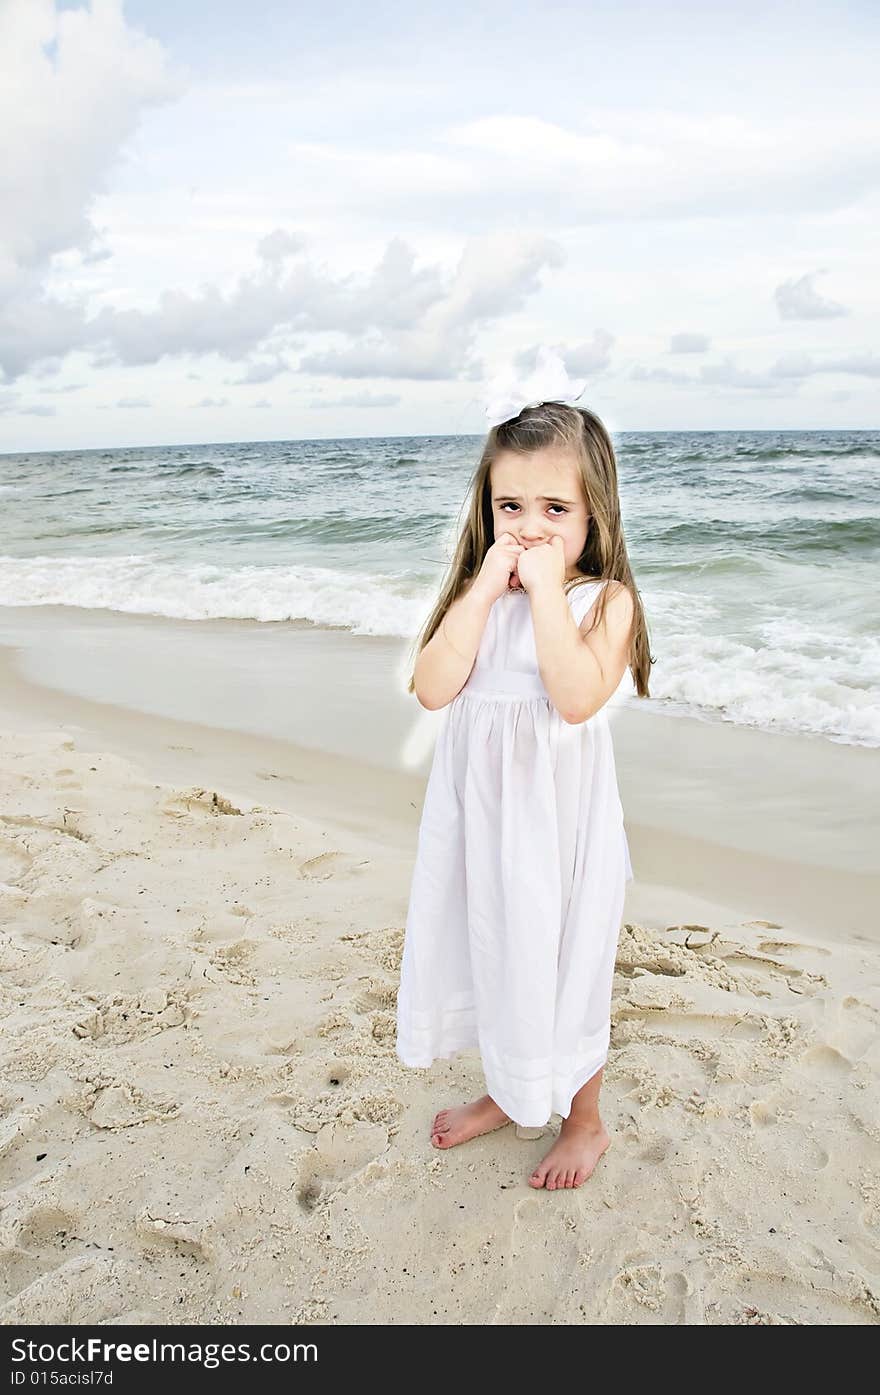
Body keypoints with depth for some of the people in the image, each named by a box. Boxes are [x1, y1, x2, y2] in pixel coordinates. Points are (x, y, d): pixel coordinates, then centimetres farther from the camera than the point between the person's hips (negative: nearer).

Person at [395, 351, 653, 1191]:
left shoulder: (604, 599, -11)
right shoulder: (476, 594, 1)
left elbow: (576, 697, -28)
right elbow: (433, 687, -14)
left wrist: (546, 587, -24)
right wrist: (484, 587, -17)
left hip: (558, 818, -4)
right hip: (479, 813, 5)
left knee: (561, 965, 11)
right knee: (488, 952, 20)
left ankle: (583, 1119, 37)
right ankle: (506, 1095, 46)